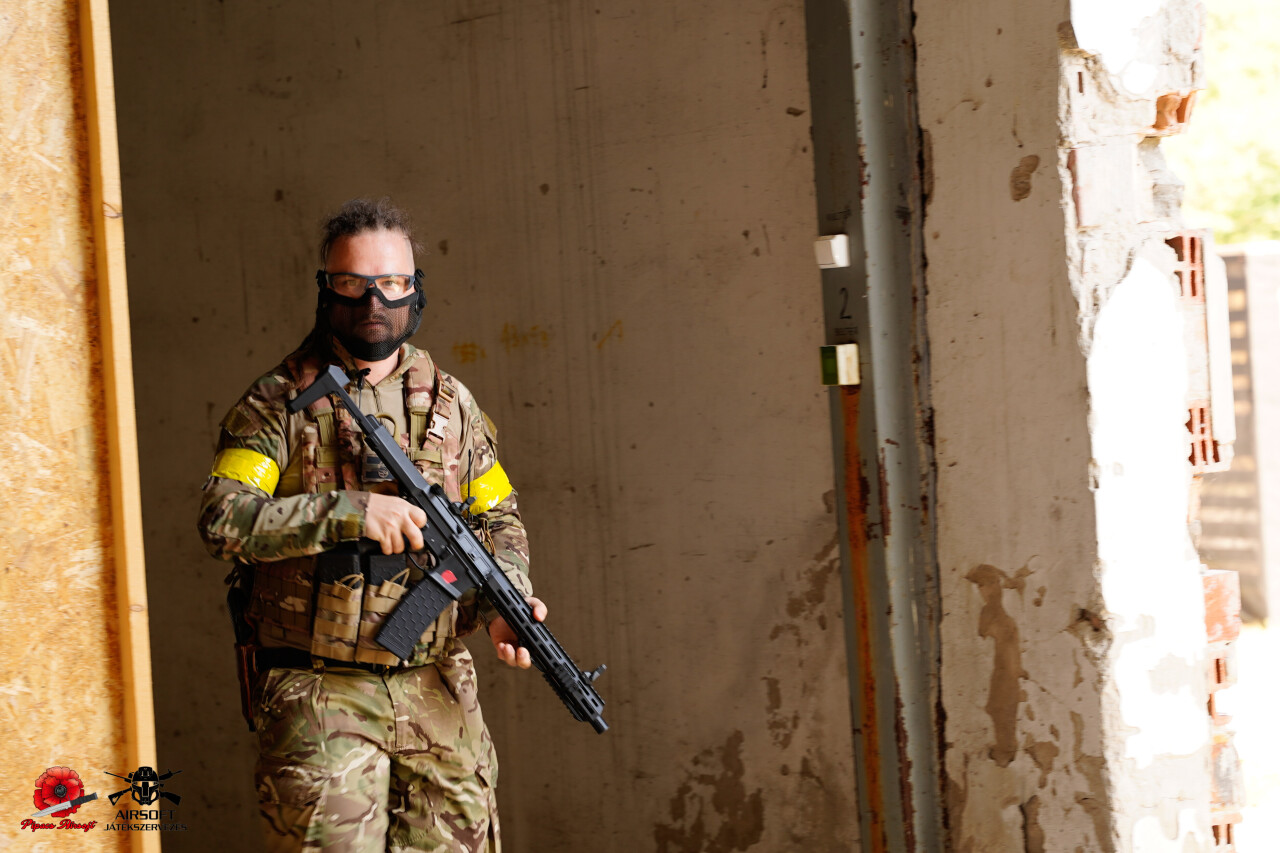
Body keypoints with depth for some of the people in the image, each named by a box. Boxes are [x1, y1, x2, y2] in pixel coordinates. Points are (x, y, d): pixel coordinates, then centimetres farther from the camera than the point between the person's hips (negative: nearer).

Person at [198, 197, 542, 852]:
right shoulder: (279, 403, -2)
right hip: (321, 699, -4)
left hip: (440, 695, 4)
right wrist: (347, 512, -22)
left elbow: (499, 521, 16)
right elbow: (222, 520, -13)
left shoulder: (452, 403, 11)